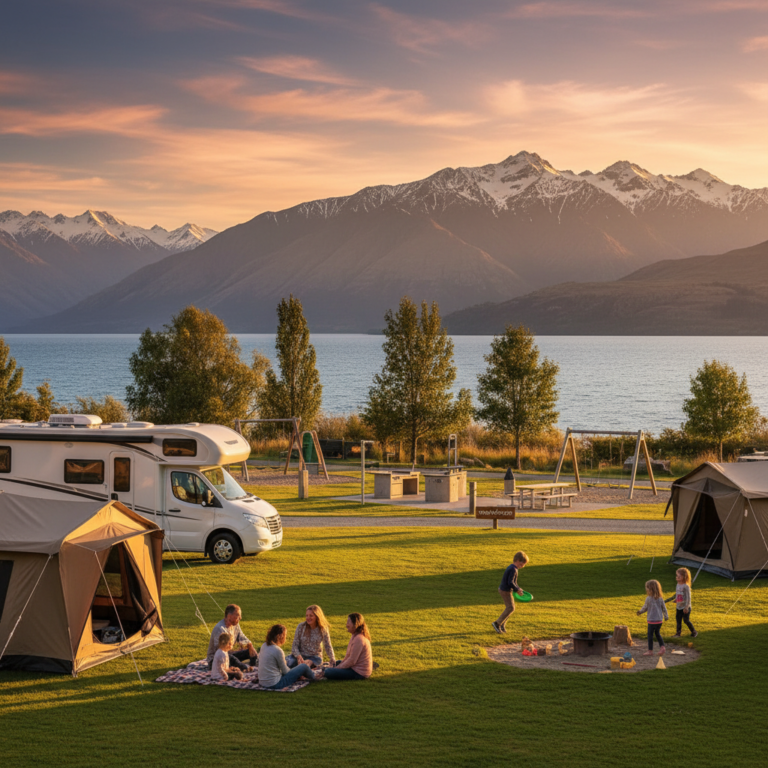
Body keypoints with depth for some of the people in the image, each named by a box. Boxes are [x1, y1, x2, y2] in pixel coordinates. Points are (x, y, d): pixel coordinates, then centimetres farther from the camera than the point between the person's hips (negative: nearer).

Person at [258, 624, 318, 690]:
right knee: (304, 666, 4)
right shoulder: (277, 650, -21)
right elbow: (285, 671, -9)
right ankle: (313, 677, 37)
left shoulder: (264, 646, 3)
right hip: (275, 684, -8)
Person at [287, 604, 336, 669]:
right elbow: (295, 645, -4)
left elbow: (328, 647, 7)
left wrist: (333, 662, -5)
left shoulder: (323, 629, -3)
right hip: (300, 655, 1)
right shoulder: (301, 626, -4)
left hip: (315, 657, -1)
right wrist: (299, 656, -24)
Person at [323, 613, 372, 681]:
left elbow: (352, 661, -22)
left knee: (328, 672, -19)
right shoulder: (355, 636, 10)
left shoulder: (358, 639, -23)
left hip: (359, 673, -11)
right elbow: (348, 656, 15)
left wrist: (337, 668, -12)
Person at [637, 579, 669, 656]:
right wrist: (666, 616, 20)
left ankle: (650, 650, 8)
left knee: (650, 634, 4)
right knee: (657, 633, 21)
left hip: (652, 620, -6)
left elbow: (645, 608, -2)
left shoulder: (648, 599, -14)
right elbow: (664, 608, 7)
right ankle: (662, 646, 7)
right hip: (660, 620, 6)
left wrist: (640, 612, 17)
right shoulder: (660, 598, 0)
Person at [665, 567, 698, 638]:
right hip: (678, 607, 7)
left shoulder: (686, 586, -19)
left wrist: (686, 607, -23)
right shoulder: (678, 585, 5)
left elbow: (688, 597, -19)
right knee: (678, 620, 7)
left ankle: (693, 632, 18)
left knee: (686, 620, 0)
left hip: (685, 608, -7)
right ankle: (678, 633, 15)